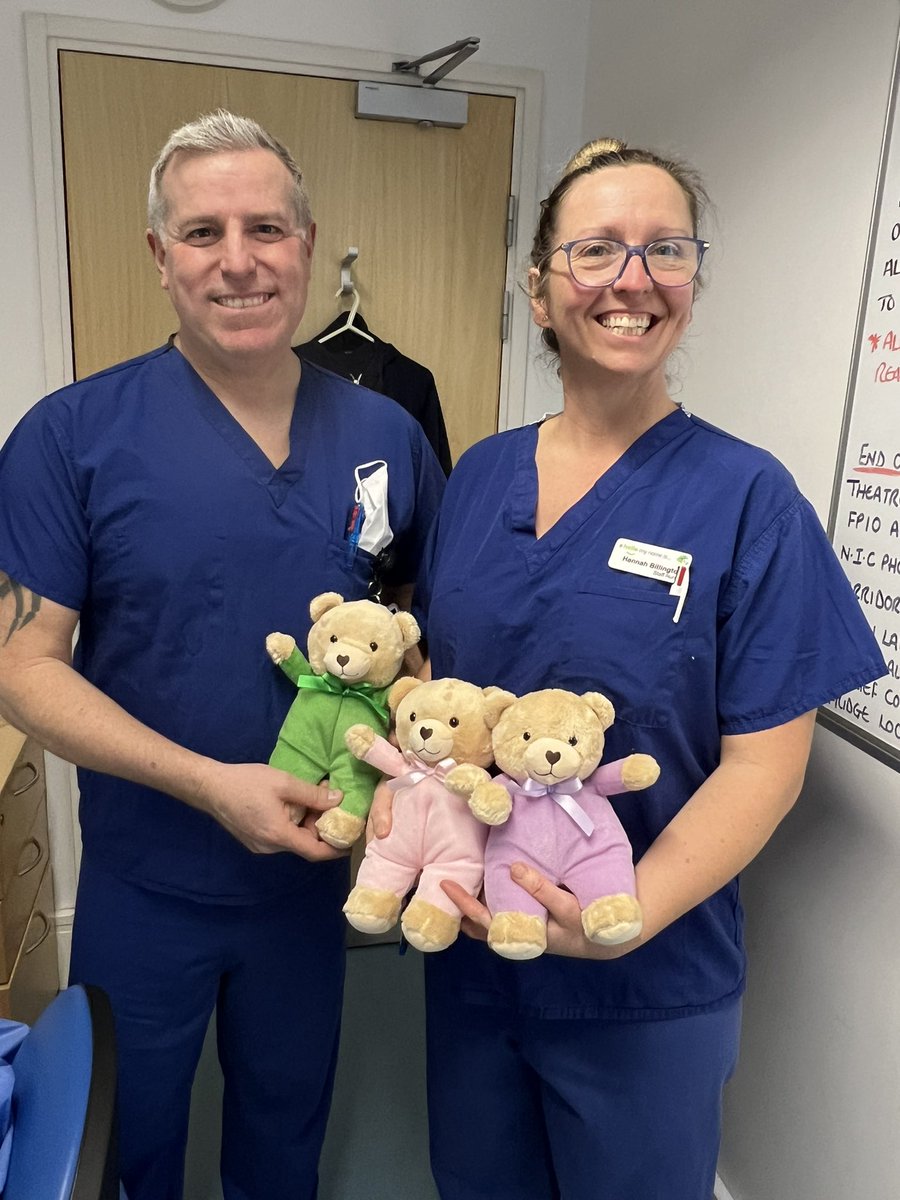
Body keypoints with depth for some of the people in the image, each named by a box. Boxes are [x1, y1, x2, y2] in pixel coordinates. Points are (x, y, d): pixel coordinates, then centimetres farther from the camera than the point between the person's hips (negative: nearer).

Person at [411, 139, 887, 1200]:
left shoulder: (747, 497, -14)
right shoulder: (479, 475, -1)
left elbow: (763, 764, -14)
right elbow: (429, 671, 6)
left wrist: (627, 916, -26)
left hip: (647, 987, -4)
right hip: (466, 950, 5)